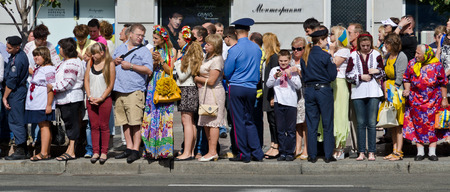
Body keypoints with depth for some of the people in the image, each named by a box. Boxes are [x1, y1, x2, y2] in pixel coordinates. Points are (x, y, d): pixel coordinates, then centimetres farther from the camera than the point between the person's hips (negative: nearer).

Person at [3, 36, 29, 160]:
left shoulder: (17, 60, -21)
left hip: (16, 93, -10)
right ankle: (23, 149, 19)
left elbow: (12, 80, -19)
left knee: (15, 121, -6)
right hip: (20, 90, 10)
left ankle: (20, 151, -4)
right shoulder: (21, 55, 10)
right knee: (20, 121, 13)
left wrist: (4, 97, -11)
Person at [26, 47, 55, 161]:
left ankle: (44, 153, -10)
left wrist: (49, 105, -22)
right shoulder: (38, 69, 19)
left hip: (43, 104, -10)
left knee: (44, 126, -9)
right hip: (35, 104, 10)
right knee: (43, 126, 9)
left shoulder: (49, 69, -12)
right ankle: (46, 152, 12)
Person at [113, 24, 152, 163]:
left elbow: (149, 70, -8)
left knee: (135, 122, -9)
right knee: (124, 121, 8)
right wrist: (114, 61, 4)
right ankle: (129, 148, 15)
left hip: (135, 90, -5)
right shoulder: (120, 48, 20)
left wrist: (130, 66, -10)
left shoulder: (144, 51, 3)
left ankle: (135, 150, -6)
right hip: (119, 90, 6)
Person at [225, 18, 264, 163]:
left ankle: (244, 154, 5)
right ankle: (257, 152, 11)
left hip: (237, 88, -5)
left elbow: (227, 72, -6)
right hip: (252, 88, 5)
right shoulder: (257, 48, 3)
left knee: (239, 121, 2)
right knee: (249, 120, 14)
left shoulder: (234, 50, -12)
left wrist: (230, 80, 15)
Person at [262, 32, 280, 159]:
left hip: (273, 95, -10)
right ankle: (273, 147, 16)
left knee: (274, 120, -5)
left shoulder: (274, 57, -14)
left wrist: (273, 97, -20)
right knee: (271, 121, 11)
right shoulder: (271, 57, 15)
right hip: (269, 95, 10)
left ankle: (276, 148, 0)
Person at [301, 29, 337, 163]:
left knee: (311, 125, 8)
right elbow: (332, 76, -7)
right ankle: (328, 155, 5)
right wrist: (333, 66, 9)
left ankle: (312, 155, 8)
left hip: (309, 90, 4)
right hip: (324, 90, -4)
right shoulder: (325, 56, -11)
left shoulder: (305, 56, 4)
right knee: (327, 124, 4)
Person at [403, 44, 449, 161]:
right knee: (418, 125, 2)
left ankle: (432, 153, 9)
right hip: (416, 100, 2)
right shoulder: (412, 64, 0)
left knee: (433, 125, 2)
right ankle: (420, 152, 10)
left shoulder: (437, 66, -7)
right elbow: (406, 79, 11)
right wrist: (407, 90, -6)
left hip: (433, 101, -2)